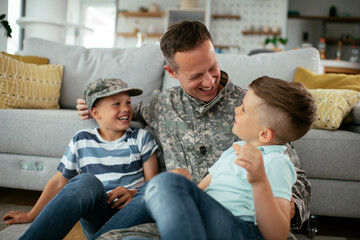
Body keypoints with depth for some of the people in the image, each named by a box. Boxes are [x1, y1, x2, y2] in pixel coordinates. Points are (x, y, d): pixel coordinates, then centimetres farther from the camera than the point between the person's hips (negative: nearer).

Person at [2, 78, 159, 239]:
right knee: (87, 181, -36)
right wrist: (31, 216, 17)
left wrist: (133, 194, -15)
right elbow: (59, 181, 17)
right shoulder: (82, 141, 12)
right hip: (96, 221, 1)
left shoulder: (141, 138, 9)